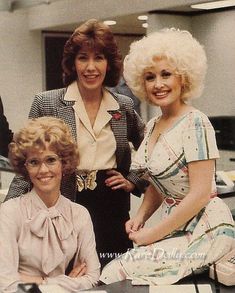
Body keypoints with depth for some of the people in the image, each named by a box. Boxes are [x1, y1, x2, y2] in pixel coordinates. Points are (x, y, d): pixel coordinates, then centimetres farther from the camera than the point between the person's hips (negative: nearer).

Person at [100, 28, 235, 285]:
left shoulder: (195, 123, -15)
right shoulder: (152, 126, 9)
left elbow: (200, 194, -19)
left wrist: (153, 234, -14)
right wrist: (140, 217, 2)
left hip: (204, 228, -7)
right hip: (175, 225, 7)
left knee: (116, 273, -18)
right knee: (113, 269, -12)